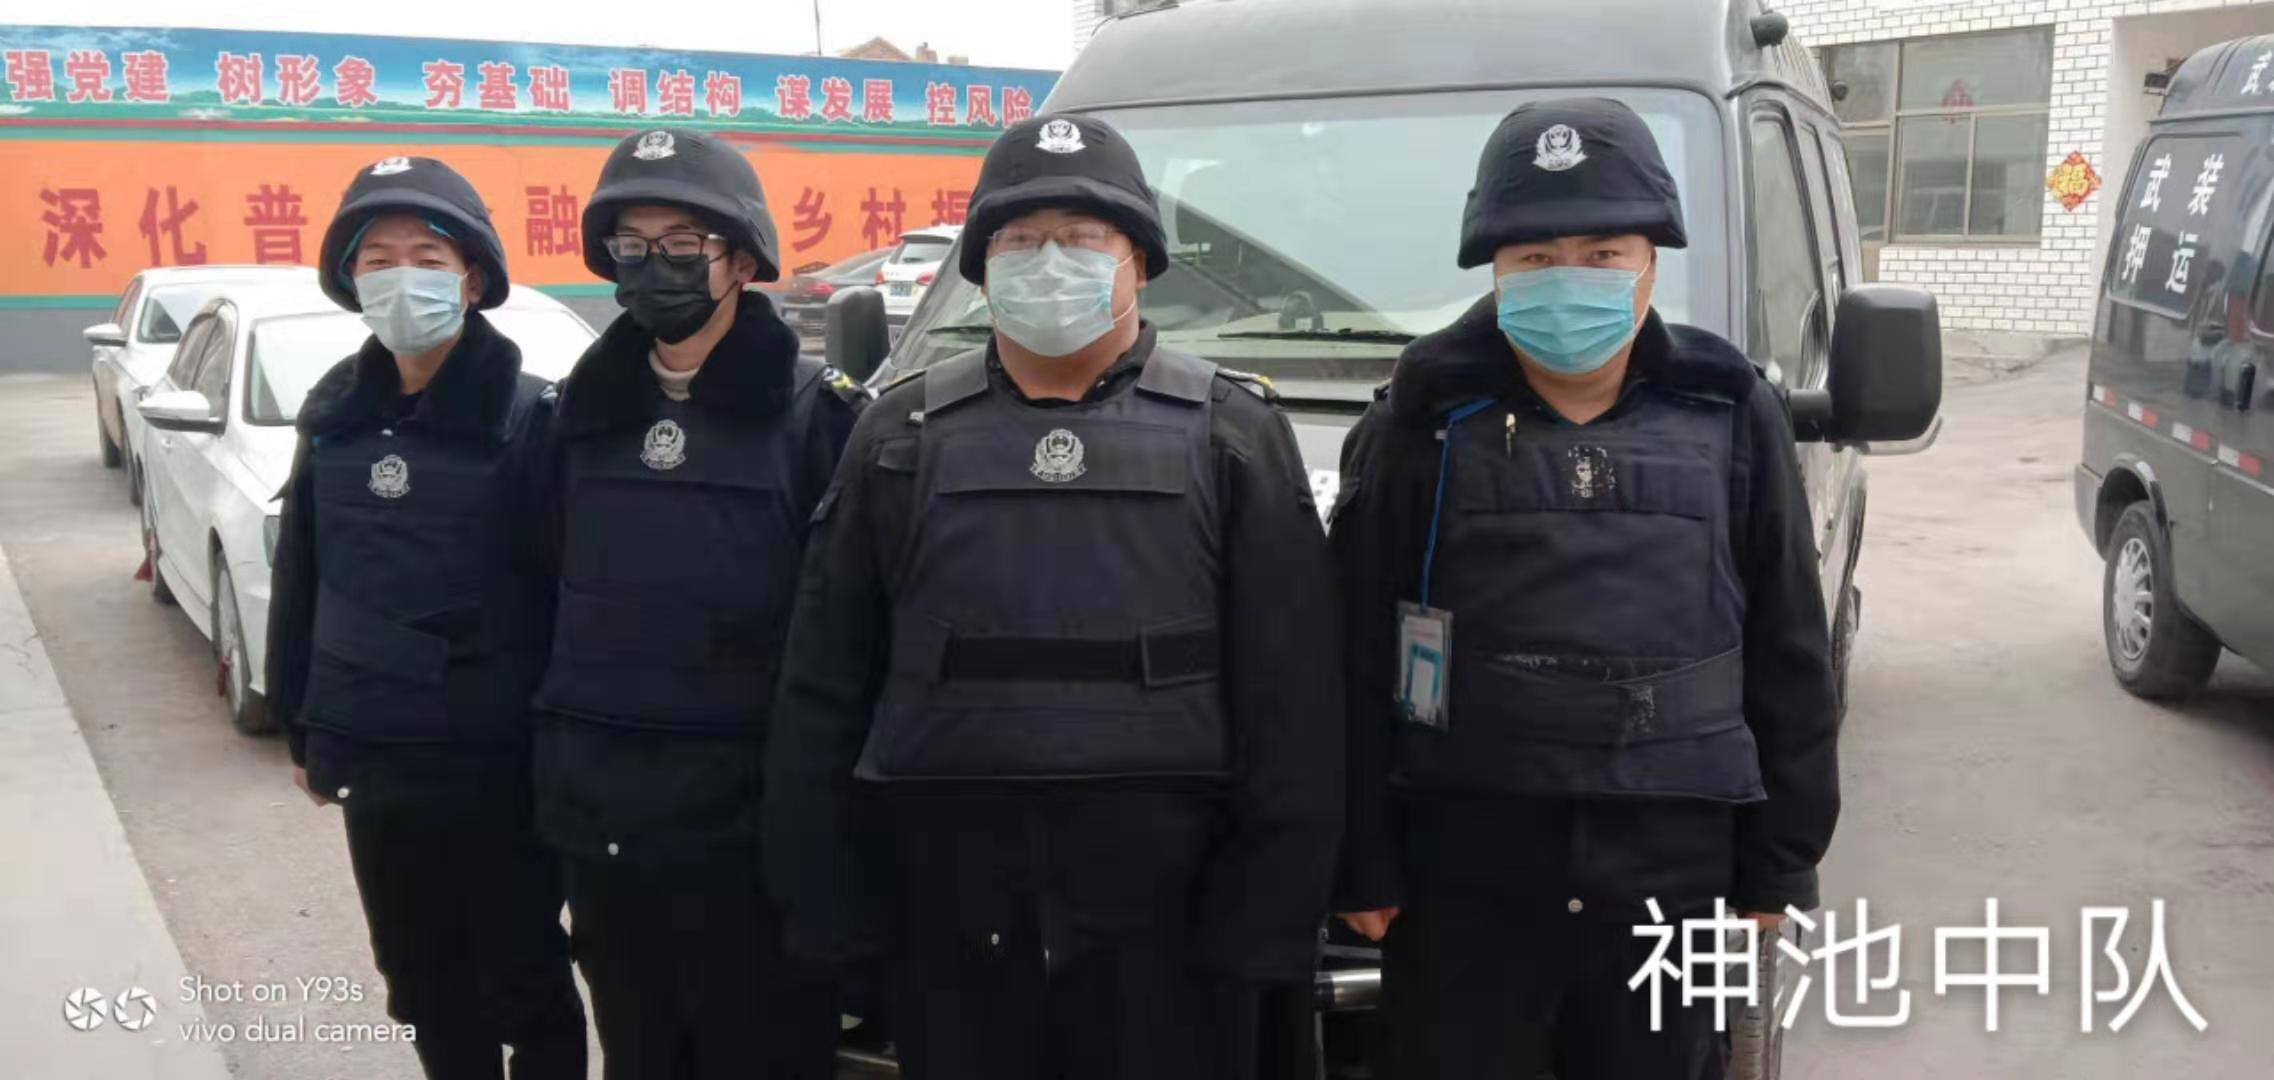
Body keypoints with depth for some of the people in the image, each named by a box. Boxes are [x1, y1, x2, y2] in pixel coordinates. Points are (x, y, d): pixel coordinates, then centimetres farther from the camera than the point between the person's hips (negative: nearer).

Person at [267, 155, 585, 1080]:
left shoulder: (527, 418, -11)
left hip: (497, 765, -5)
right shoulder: (336, 418, 5)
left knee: (523, 984, 9)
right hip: (372, 763, 5)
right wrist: (301, 728, 14)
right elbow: (299, 580, 12)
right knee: (423, 985, 18)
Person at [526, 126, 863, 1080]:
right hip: (597, 820, 5)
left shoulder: (816, 413, -8)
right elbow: (556, 592, 15)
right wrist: (554, 765, 13)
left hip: (747, 821, -5)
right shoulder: (586, 413, 8)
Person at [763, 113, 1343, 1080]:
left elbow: (1291, 696, -1)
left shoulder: (1233, 432, 4)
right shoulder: (902, 434, 10)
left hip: (1163, 910, -2)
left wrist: (1267, 912, -8)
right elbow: (824, 683, 10)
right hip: (951, 916, 2)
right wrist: (826, 899, 4)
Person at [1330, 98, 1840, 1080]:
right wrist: (1361, 861, -4)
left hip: (1673, 875, 2)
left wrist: (1780, 861, 5)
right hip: (1463, 871, -1)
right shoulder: (1425, 421, -3)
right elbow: (1358, 658, -2)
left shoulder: (1730, 418, 2)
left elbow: (1789, 660, 6)